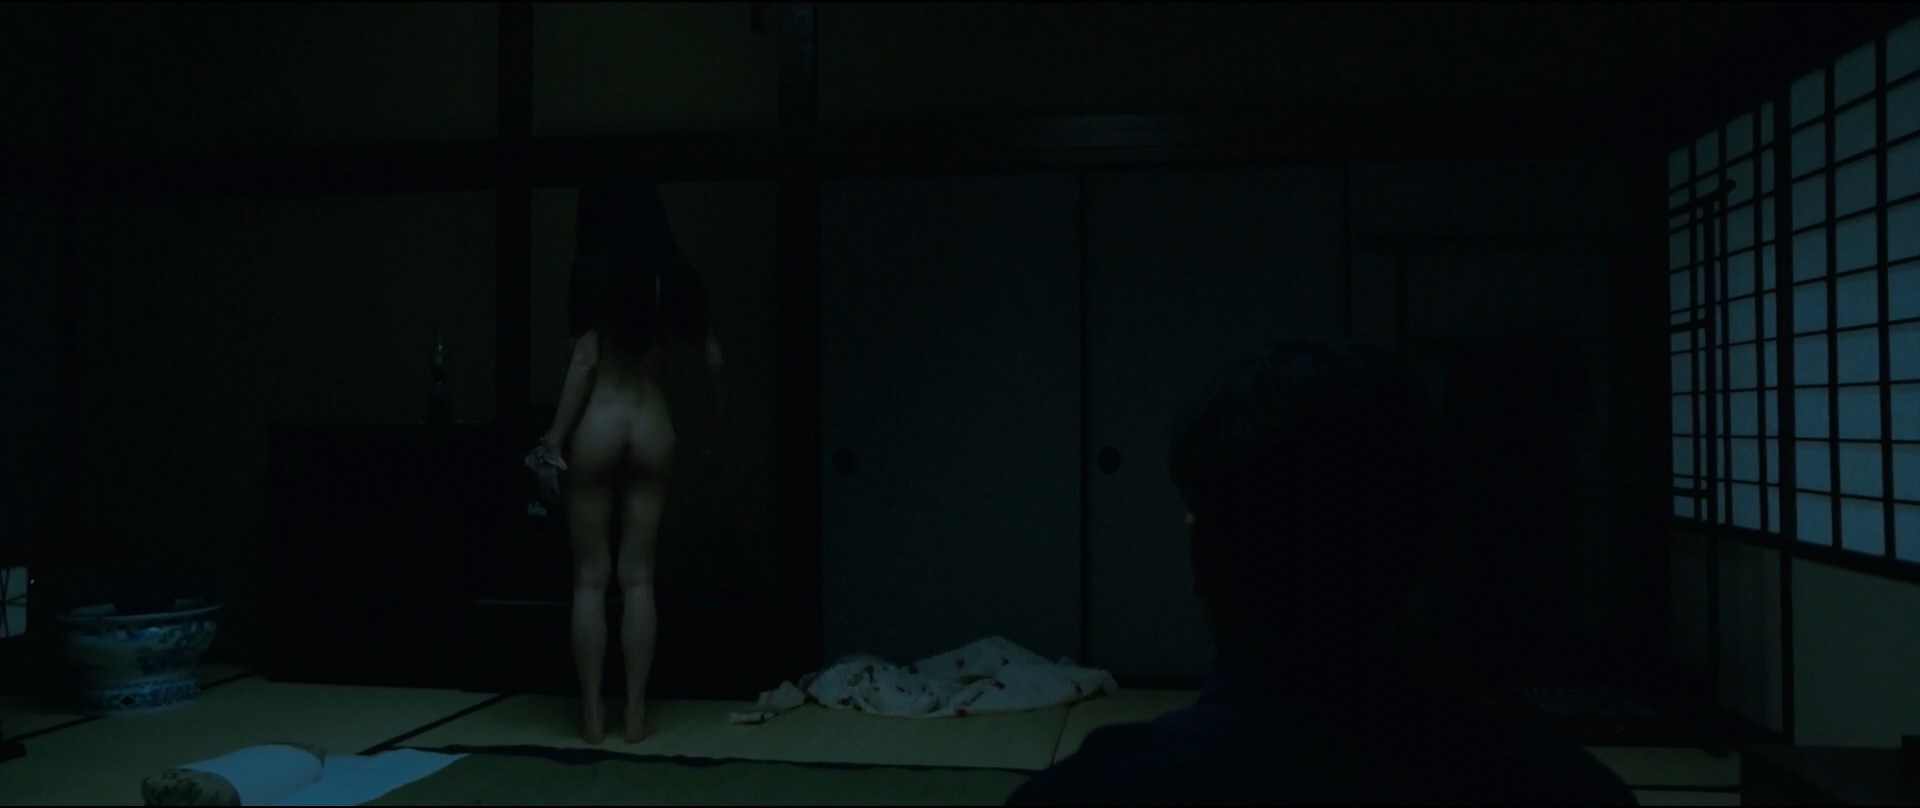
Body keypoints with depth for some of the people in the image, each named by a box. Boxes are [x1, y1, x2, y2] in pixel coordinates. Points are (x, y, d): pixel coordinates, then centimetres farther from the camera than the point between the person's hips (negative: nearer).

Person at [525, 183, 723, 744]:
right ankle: (635, 712, 9)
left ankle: (593, 712, 9)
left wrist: (554, 441, -9)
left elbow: (586, 361, -12)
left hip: (598, 425, -3)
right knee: (638, 578, 7)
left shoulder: (596, 274, -6)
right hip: (652, 429, 3)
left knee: (591, 578, 5)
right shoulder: (675, 278, 6)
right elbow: (713, 358, 7)